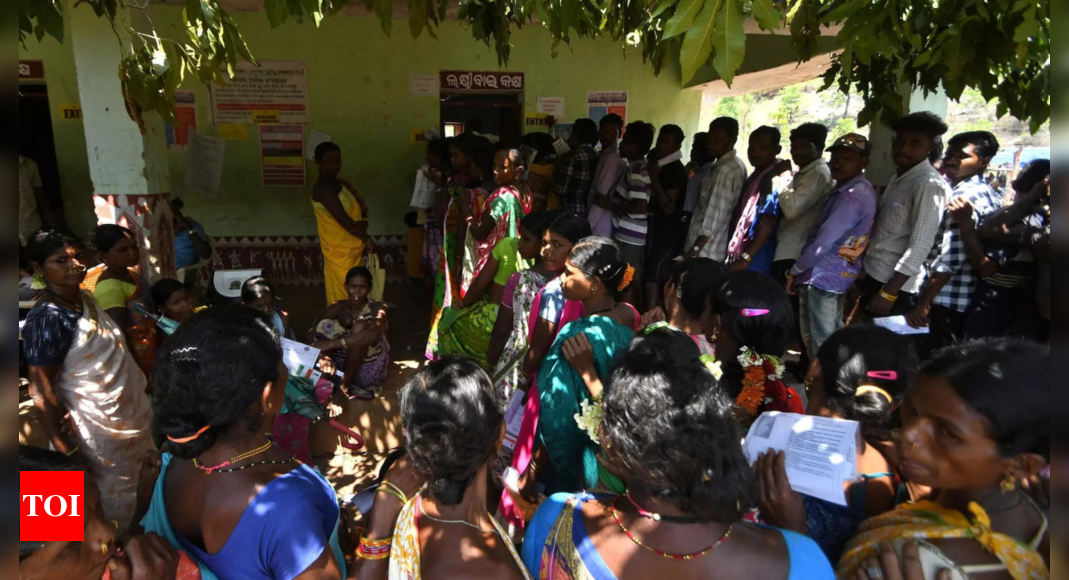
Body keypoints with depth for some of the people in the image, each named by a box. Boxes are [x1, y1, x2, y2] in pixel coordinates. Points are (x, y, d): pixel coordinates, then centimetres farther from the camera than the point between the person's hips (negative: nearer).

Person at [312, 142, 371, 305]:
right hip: (340, 252, -9)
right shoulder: (323, 189, -21)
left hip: (353, 249, 9)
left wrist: (363, 224, -20)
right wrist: (366, 238, -9)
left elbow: (363, 209, 3)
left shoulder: (342, 184, 7)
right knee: (344, 298, 1)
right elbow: (347, 223, -26)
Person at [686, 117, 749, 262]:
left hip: (707, 250, -10)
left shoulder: (724, 170, -18)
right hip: (719, 247, 10)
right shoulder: (736, 165, 12)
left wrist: (697, 247, -20)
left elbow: (715, 213, -22)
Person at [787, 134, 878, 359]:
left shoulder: (854, 196, -20)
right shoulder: (855, 190, 13)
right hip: (837, 276, 10)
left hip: (823, 277, -10)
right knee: (831, 338, 19)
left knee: (819, 343, -2)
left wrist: (795, 270, -10)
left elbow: (824, 241, -23)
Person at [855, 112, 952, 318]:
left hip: (895, 285, -8)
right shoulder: (899, 179, 12)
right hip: (875, 276, 8)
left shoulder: (930, 185, -15)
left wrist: (889, 292, -22)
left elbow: (921, 244, -20)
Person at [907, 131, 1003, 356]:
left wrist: (922, 303, -21)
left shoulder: (963, 196, -16)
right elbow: (980, 256, 17)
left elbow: (949, 258, -23)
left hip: (945, 298, -10)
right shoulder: (991, 196, 14)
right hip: (970, 296, 10)